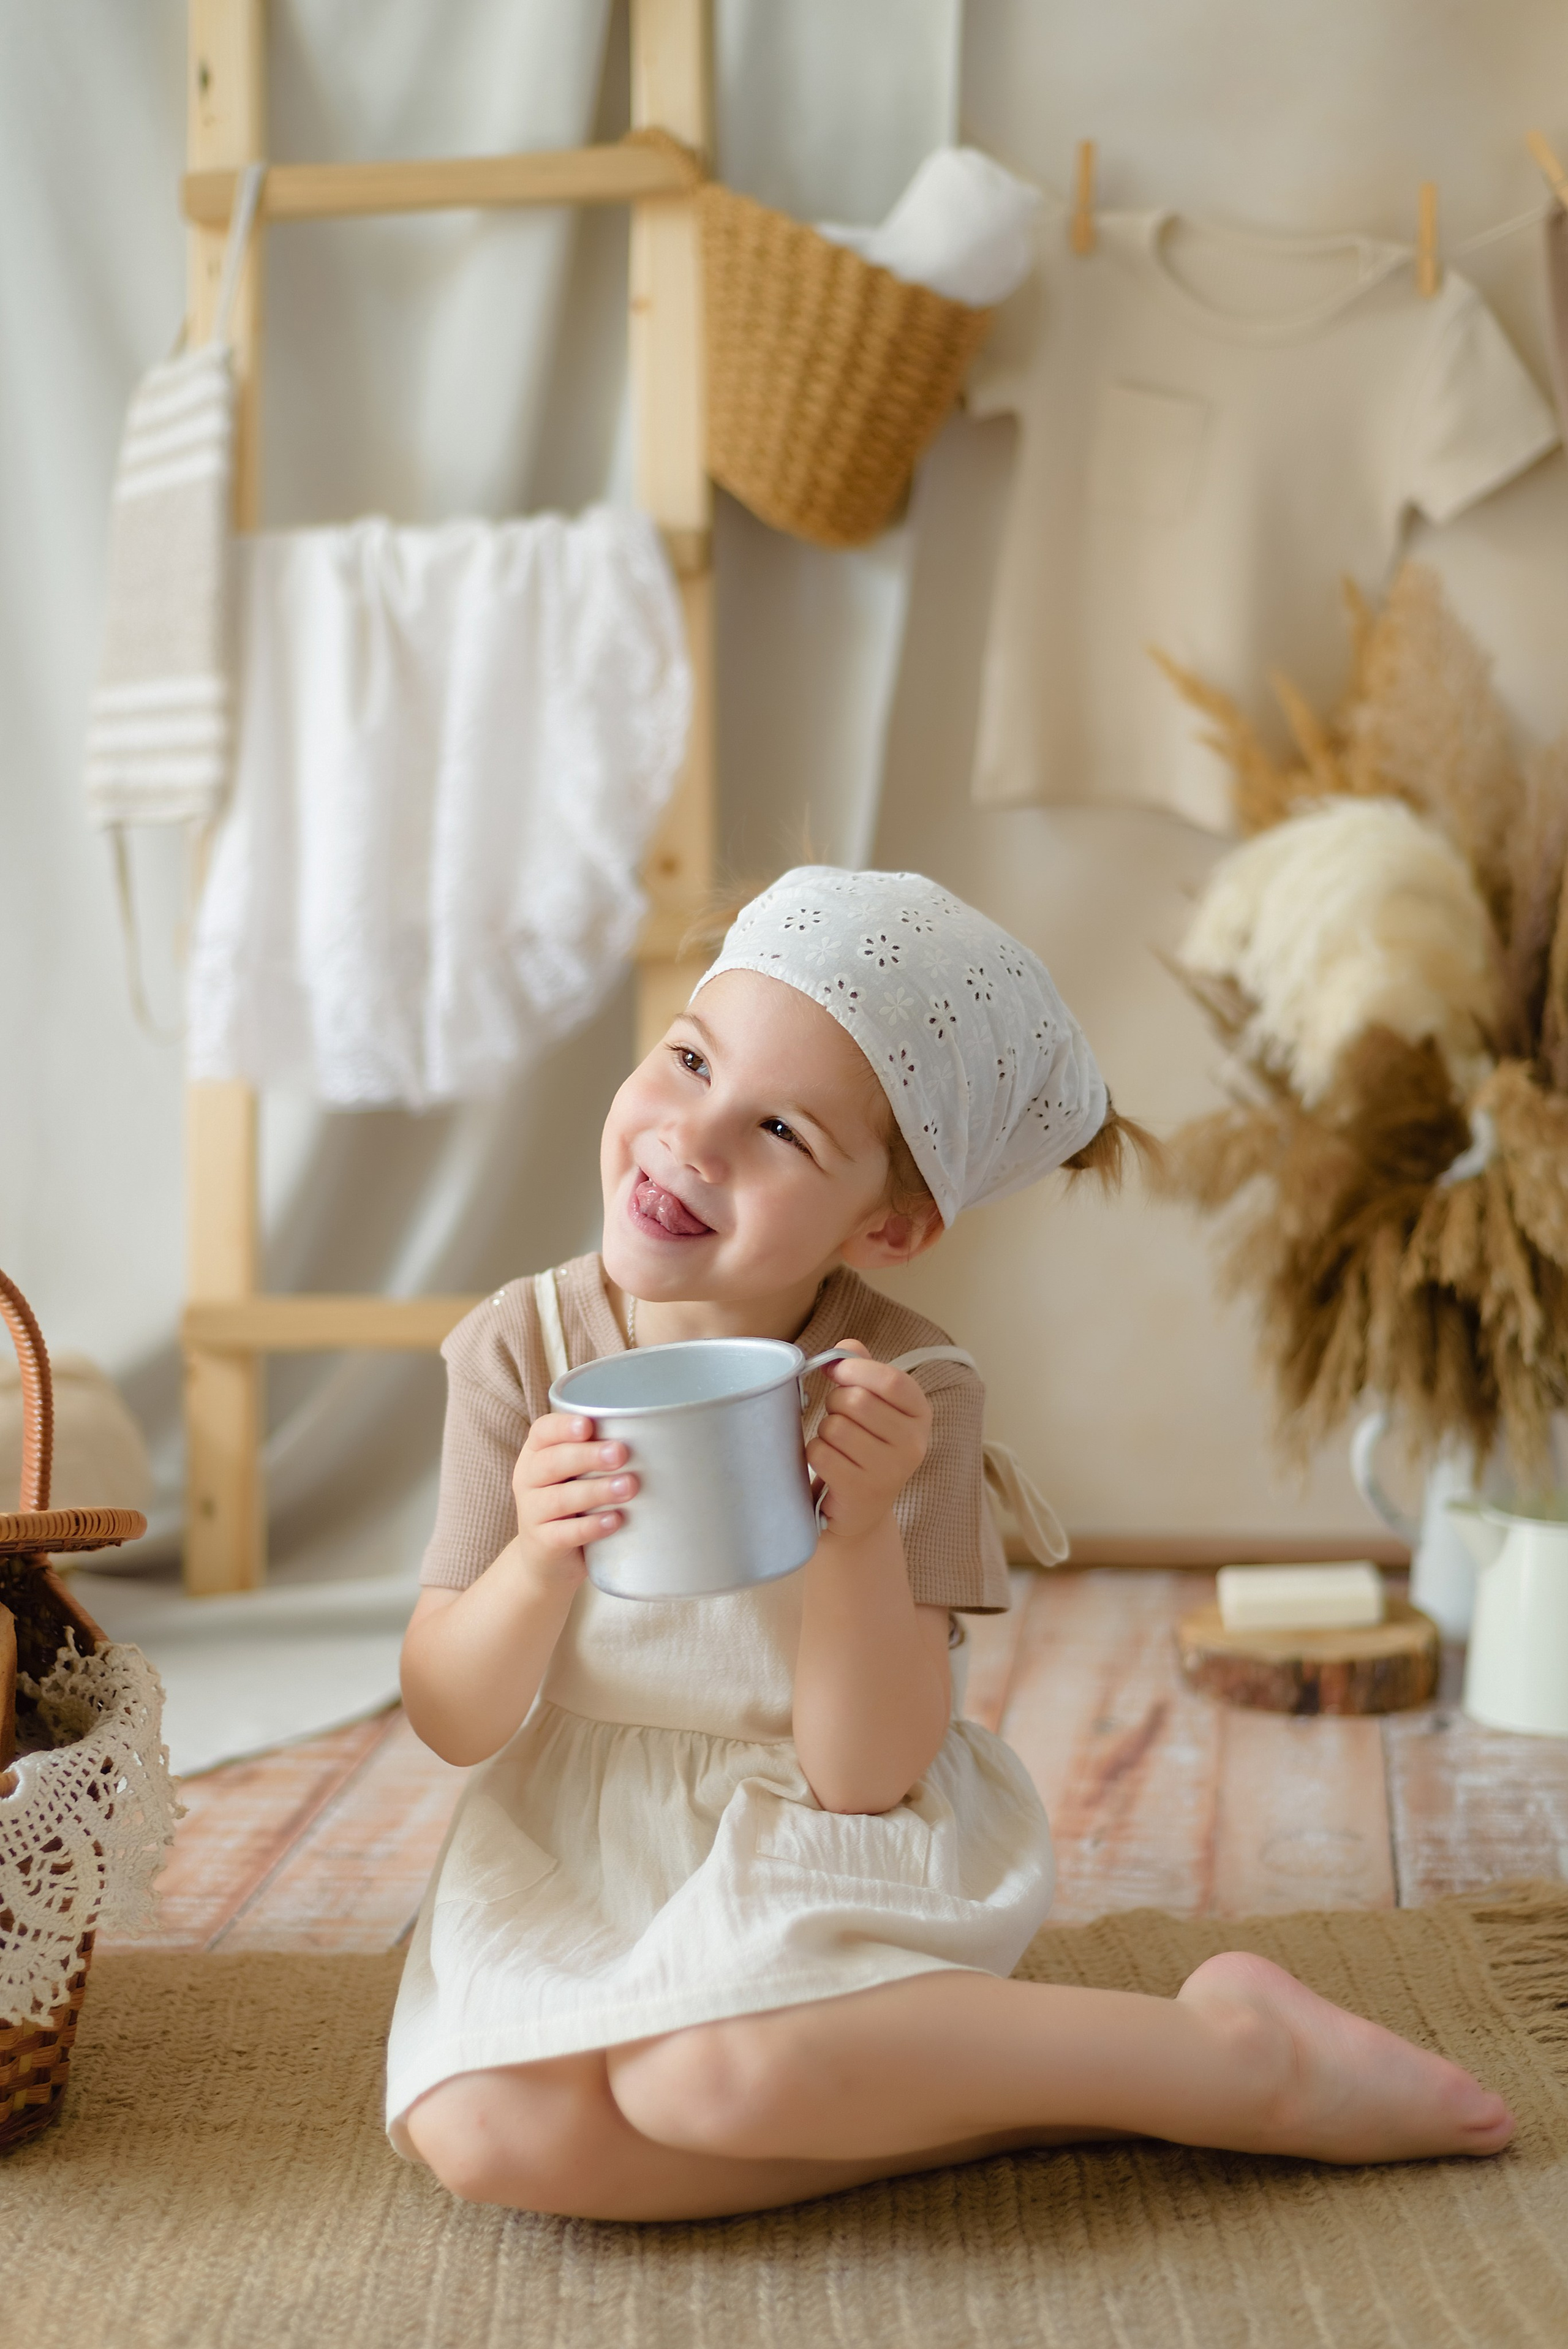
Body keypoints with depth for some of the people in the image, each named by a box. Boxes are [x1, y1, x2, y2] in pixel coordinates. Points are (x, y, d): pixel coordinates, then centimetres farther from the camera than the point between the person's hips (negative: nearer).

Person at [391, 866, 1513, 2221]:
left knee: (711, 2073, -34)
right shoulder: (521, 1350, -8)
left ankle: (1239, 2048, -16)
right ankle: (1025, 2088, -15)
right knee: (481, 2129, -26)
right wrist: (537, 1561, -28)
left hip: (820, 1855, -3)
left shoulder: (904, 1398, -14)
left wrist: (862, 1529, -31)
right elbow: (452, 1724, -7)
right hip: (575, 1855, 4)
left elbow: (864, 1777, -16)